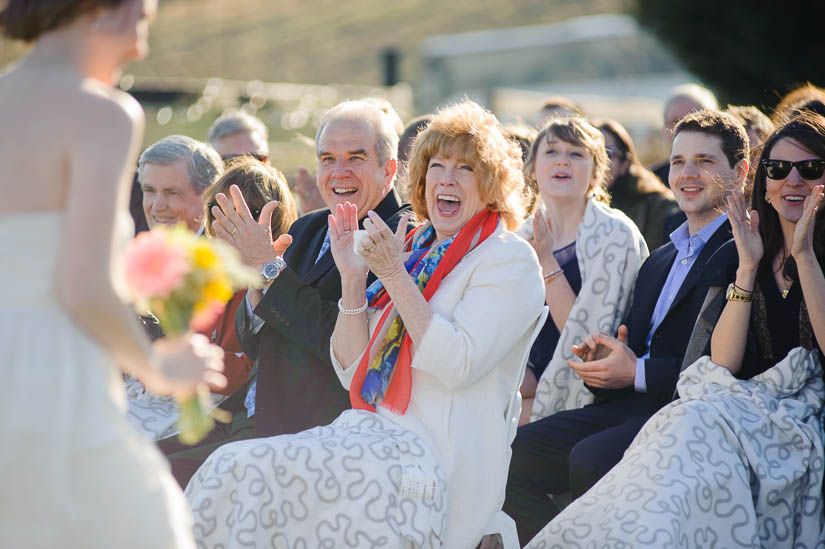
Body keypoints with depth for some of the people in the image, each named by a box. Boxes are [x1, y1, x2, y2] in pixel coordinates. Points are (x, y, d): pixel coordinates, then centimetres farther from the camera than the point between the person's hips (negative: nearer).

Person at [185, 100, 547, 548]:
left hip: (442, 458, -7)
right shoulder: (413, 252, 20)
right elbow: (352, 372, 15)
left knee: (271, 474, -26)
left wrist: (395, 276, -13)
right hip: (376, 435, 7)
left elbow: (458, 365, -15)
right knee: (233, 467, -17)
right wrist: (352, 277, 3)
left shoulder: (510, 259, 0)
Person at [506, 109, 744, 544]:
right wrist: (600, 358, 0)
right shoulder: (659, 260, 26)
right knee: (509, 455, -11)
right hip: (629, 407, 8)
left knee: (590, 459, -33)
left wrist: (637, 372, -13)